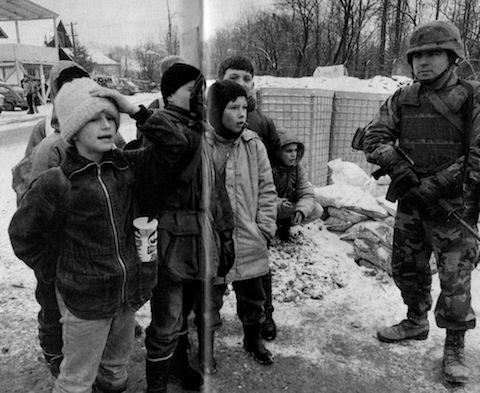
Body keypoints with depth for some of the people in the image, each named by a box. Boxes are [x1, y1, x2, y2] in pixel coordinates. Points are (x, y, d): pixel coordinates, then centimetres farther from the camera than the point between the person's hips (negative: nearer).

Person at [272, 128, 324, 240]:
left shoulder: (299, 169, -6)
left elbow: (307, 195, -11)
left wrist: (301, 211, -32)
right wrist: (279, 203, -40)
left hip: (288, 209, 5)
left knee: (317, 210, -14)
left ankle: (285, 223, 2)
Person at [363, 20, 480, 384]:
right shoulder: (402, 99, 6)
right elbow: (375, 136, 1)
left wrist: (435, 187, -18)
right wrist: (396, 165, -17)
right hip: (410, 202, 5)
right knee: (406, 267, 16)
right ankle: (416, 322, 40)